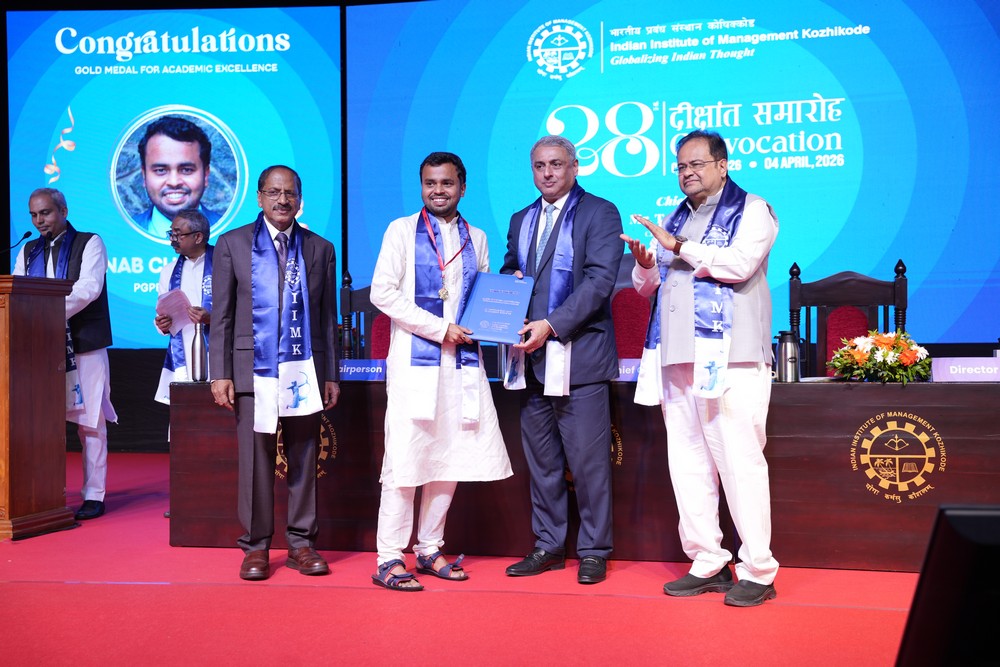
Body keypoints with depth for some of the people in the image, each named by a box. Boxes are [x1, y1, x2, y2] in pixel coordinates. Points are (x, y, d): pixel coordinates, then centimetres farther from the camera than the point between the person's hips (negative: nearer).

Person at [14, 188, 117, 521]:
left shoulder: (89, 243, 1)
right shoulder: (28, 251, 17)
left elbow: (89, 288, -14)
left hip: (84, 345, -5)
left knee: (90, 422, -1)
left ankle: (93, 495, 6)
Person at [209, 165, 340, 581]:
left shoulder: (320, 249, 11)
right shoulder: (232, 244, 6)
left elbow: (328, 317, 10)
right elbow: (221, 316, 4)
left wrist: (331, 375, 7)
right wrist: (220, 374, -3)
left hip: (304, 372, 2)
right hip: (254, 371, -1)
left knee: (304, 461, 6)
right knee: (255, 461, 1)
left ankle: (302, 543, 16)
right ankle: (256, 546, 12)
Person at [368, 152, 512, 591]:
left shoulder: (476, 238, 15)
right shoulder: (402, 230, 3)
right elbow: (382, 292, -6)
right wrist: (440, 329, -12)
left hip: (462, 361, 5)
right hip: (414, 361, -4)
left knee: (450, 456, 7)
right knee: (406, 458, -5)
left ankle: (429, 549, 19)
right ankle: (389, 559, 2)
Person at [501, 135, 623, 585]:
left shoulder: (600, 213, -2)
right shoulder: (521, 221, 19)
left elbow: (600, 280, -12)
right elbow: (508, 272, 24)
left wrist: (551, 325, -19)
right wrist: (510, 282, -1)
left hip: (579, 356, -6)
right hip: (532, 359, 6)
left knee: (588, 459, -2)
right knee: (541, 459, 12)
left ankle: (594, 551, 10)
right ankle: (548, 547, 23)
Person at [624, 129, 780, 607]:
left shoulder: (752, 210, 5)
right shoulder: (674, 220, 24)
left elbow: (739, 263, -13)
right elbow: (648, 286, 23)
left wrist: (678, 247, -9)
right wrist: (644, 263, 1)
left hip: (730, 358, -7)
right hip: (678, 357, 7)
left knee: (739, 461, -9)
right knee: (687, 463, 6)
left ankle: (758, 570, -1)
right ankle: (707, 564, 13)